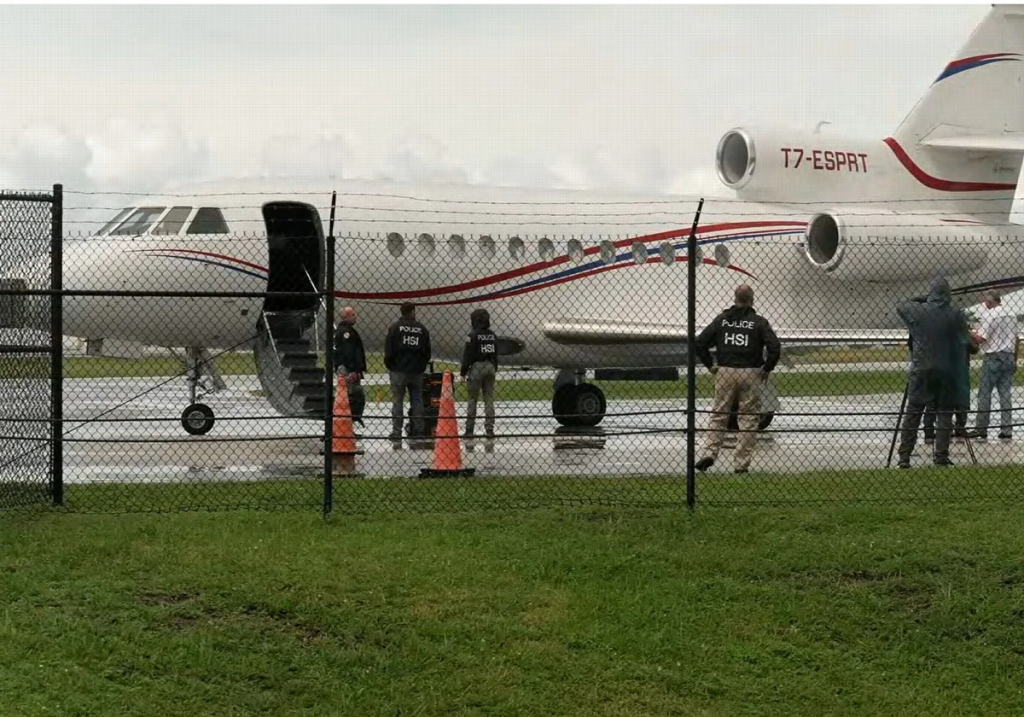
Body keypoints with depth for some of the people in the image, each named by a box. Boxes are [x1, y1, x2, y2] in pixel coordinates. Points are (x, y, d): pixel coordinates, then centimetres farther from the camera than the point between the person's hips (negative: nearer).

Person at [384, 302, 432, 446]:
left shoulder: (395, 327, -3)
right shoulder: (422, 329, 4)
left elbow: (389, 350, -5)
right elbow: (427, 352, 8)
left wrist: (389, 365, 10)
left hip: (399, 370, -2)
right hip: (417, 371, 2)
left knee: (397, 401, -1)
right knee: (417, 401, 7)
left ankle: (396, 436, -5)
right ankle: (418, 434, 6)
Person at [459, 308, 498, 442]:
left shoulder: (473, 335, -11)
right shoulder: (492, 335, 7)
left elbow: (468, 355, -11)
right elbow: (496, 354, 13)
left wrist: (463, 371, -3)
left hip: (477, 367, -5)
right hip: (490, 367, 5)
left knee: (472, 399, 1)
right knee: (489, 399, 7)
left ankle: (469, 430, 0)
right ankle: (490, 429, 4)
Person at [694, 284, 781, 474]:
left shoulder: (722, 319, 6)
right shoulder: (758, 322, -1)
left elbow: (699, 343, 2)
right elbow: (775, 347, -11)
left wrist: (710, 365, 11)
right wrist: (767, 369, 2)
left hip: (724, 372, 2)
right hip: (751, 373, -2)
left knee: (718, 414, 11)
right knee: (748, 418, 5)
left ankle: (709, 453, -5)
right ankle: (741, 464, 3)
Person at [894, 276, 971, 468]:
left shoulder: (917, 310, -5)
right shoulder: (955, 315, -7)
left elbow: (900, 308, 14)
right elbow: (964, 335, 7)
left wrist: (916, 300, 26)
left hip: (921, 370, 0)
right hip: (947, 372, 0)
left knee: (912, 413, 4)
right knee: (944, 413, 8)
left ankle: (904, 457, 2)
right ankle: (941, 455, 4)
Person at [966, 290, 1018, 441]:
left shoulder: (989, 314, -10)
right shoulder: (1011, 315, 10)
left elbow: (980, 338, -15)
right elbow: (1015, 339, 13)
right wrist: (1014, 361, 20)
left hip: (993, 357, -6)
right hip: (1009, 357, 6)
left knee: (984, 394, 0)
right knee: (1005, 394, 7)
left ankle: (981, 429, 1)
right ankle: (1006, 430, 4)